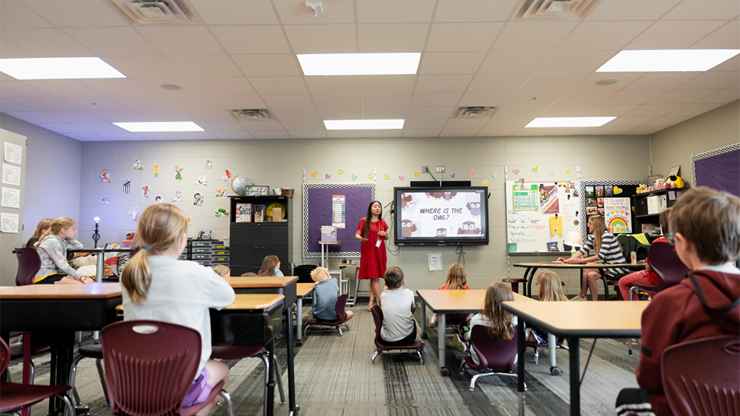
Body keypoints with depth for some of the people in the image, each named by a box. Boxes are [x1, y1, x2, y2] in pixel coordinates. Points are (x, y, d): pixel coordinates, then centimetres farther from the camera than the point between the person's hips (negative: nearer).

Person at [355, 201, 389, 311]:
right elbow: (357, 234, -1)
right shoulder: (364, 221, 0)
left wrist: (385, 234, -3)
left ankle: (372, 301, 11)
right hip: (369, 251, -4)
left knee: (374, 277, 6)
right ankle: (381, 302, -3)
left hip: (380, 252, 5)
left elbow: (387, 238, 20)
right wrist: (360, 238, -23)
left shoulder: (382, 222, 13)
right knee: (374, 277, -7)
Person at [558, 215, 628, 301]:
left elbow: (601, 256, -27)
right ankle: (594, 301, -14)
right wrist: (568, 260, -14)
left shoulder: (607, 235, -19)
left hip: (618, 268, -7)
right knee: (590, 275, -19)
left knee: (586, 269, -23)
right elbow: (583, 250, -1)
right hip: (608, 266, 7)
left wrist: (580, 261, -29)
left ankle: (582, 296, -12)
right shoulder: (593, 237, 7)